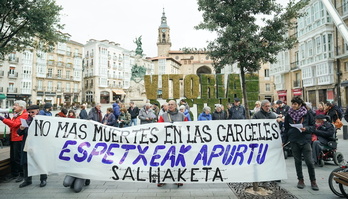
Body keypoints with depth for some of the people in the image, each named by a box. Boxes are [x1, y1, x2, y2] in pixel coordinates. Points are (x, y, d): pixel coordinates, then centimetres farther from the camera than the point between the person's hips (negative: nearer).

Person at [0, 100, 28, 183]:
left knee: (18, 157, -4)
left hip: (19, 138, -9)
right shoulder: (15, 114, 17)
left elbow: (15, 124, -20)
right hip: (12, 138, 9)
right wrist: (8, 119, 3)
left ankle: (21, 174, 7)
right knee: (12, 157, 13)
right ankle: (14, 174, 24)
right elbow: (11, 125, 17)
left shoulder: (24, 115, -11)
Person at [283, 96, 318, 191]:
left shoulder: (307, 114, -2)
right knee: (297, 161, 10)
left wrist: (306, 129, -16)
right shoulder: (289, 114, 2)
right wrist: (284, 141, 7)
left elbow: (313, 126, 4)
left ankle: (313, 181, 16)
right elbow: (286, 128, 7)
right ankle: (300, 180, 23)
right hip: (294, 141, 2)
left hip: (305, 140, -2)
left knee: (309, 161, -2)